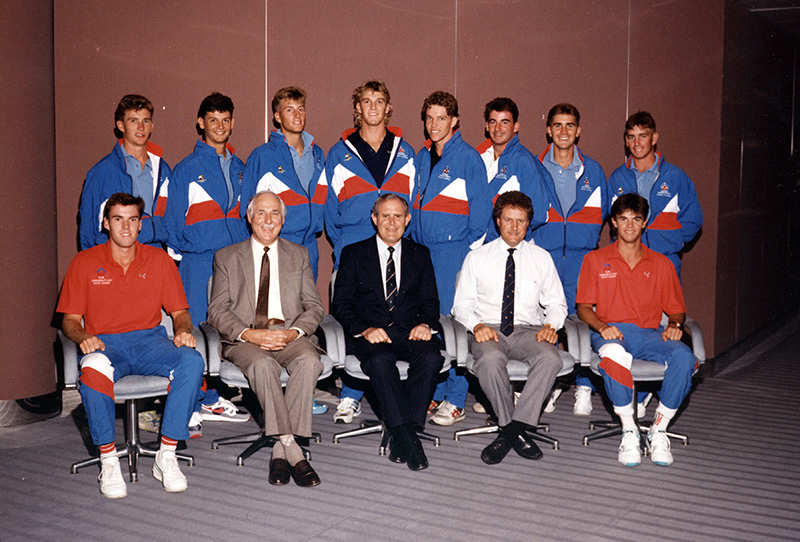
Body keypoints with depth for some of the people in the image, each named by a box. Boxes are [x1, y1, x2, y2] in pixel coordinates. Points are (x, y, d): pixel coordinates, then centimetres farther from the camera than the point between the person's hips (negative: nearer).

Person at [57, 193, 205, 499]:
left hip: (149, 340, 2)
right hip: (104, 344, -1)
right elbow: (70, 318, 8)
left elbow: (179, 312, 12)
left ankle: (167, 456, -24)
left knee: (192, 361, -31)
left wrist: (183, 330, -12)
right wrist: (83, 338, -15)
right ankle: (108, 461, -24)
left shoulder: (159, 260, 11)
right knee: (93, 369, -39)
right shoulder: (84, 262, 8)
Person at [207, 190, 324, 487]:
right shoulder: (226, 257, 13)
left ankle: (280, 449, -28)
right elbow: (217, 311, 4)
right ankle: (293, 450, -32)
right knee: (262, 365, -36)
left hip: (291, 334, 1)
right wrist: (250, 333, -15)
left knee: (309, 361, -33)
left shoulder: (299, 255, 19)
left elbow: (314, 306, 11)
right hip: (245, 337, -1)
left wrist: (294, 332, -12)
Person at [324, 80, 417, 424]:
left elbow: (412, 203, 15)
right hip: (353, 250, -1)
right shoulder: (340, 153, 12)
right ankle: (350, 398, 2)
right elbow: (331, 206, 14)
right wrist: (341, 243, 9)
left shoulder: (404, 153, 14)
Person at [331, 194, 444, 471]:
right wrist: (365, 329, -15)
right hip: (369, 334, -2)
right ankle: (408, 437, -31)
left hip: (409, 332, 2)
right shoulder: (353, 253, 13)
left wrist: (425, 324, -10)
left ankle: (401, 434, -25)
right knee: (380, 360, -36)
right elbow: (340, 303, 4)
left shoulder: (420, 254, 19)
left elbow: (430, 300, 13)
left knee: (431, 357, -31)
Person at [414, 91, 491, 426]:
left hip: (454, 249, -6)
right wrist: (417, 242, 15)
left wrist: (467, 247, -8)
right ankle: (433, 394, 18)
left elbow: (481, 207, -6)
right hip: (424, 249, 7)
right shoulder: (422, 157, 14)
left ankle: (455, 401, 1)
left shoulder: (468, 158, -5)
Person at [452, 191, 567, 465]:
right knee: (491, 358, -37)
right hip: (488, 330, -1)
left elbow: (556, 303, 15)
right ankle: (516, 431, -20)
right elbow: (462, 304, 8)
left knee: (551, 358, -33)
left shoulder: (542, 258, 14)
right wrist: (477, 325, -14)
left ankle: (513, 428, -26)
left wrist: (550, 325, -8)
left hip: (528, 330, 1)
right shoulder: (477, 258, 11)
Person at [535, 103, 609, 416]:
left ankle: (584, 389, 3)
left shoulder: (592, 171, 10)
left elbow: (597, 215, 9)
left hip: (581, 255, 0)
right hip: (543, 253, 0)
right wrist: (536, 240, -2)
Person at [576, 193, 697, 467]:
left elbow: (676, 309, 19)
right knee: (614, 354, -40)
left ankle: (658, 430, -17)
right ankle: (629, 431, -23)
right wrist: (602, 326, -12)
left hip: (650, 333, 2)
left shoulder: (661, 263, 17)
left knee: (684, 357, -32)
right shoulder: (595, 260, 13)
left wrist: (674, 325, -6)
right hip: (611, 332, -2)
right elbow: (583, 307, 9)